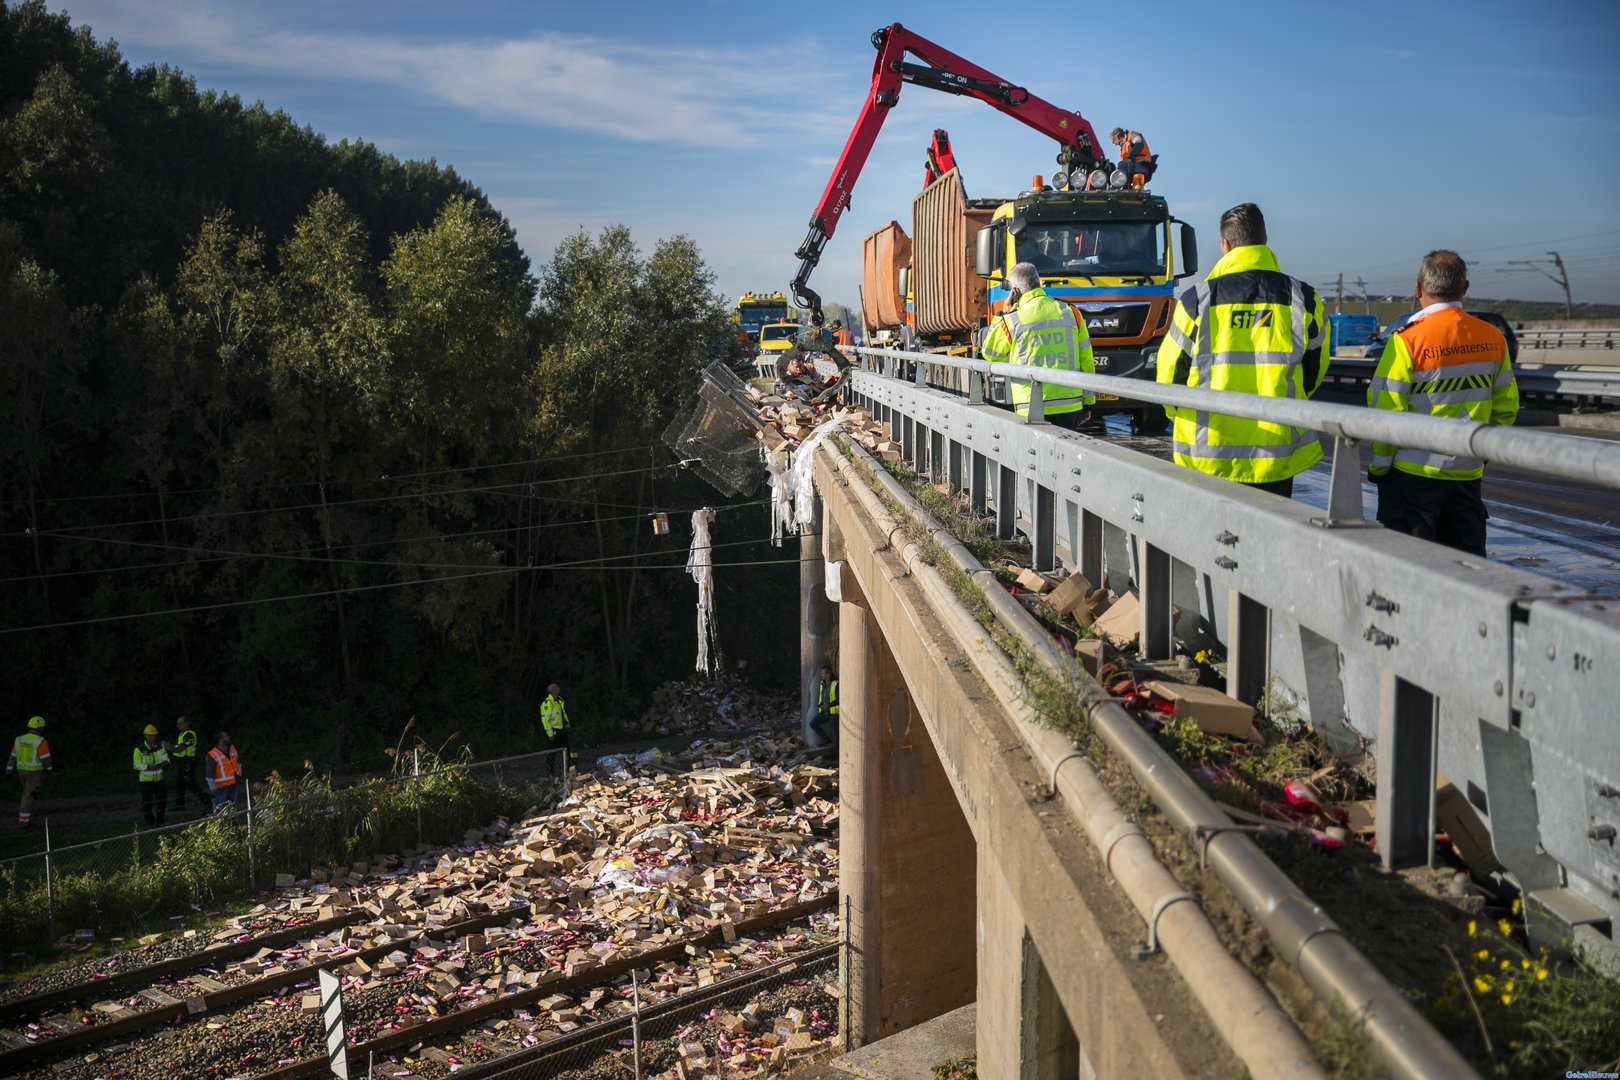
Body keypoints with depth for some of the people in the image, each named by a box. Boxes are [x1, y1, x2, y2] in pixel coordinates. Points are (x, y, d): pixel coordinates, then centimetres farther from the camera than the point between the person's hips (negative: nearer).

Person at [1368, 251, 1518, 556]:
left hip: (1413, 473, -5)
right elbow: (1506, 407, 10)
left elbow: (1387, 410, -15)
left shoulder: (1407, 340, -15)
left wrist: (1379, 466, -3)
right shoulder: (1492, 338, 3)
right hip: (1468, 473, 5)